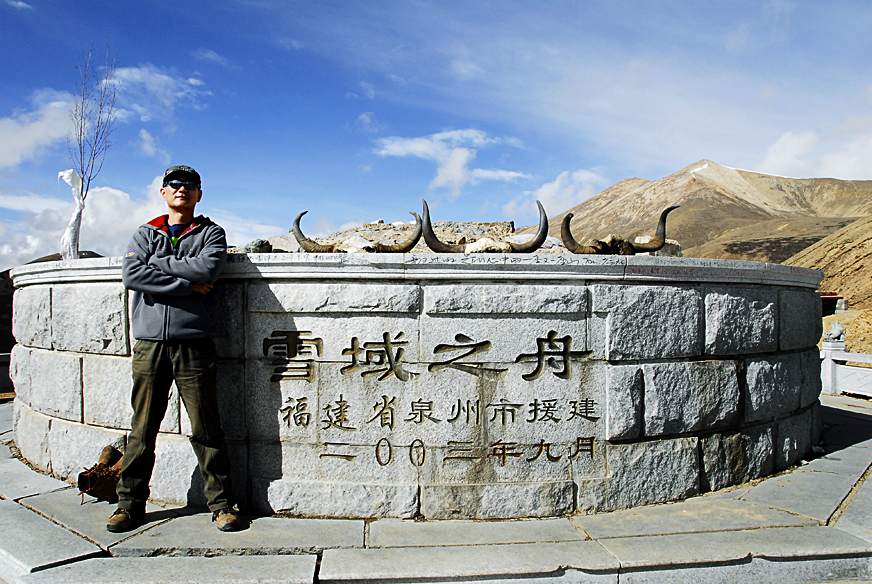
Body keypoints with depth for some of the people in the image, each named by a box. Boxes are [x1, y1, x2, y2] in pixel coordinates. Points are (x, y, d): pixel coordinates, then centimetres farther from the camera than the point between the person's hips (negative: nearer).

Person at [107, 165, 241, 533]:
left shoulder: (210, 233, 10)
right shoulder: (145, 235, 16)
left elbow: (208, 268, -11)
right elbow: (131, 275, -3)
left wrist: (160, 263, -3)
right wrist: (187, 284, -9)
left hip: (193, 343, -2)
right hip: (149, 342, 2)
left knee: (206, 429, 0)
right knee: (142, 428, 8)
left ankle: (220, 502, 11)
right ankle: (130, 502, 22)